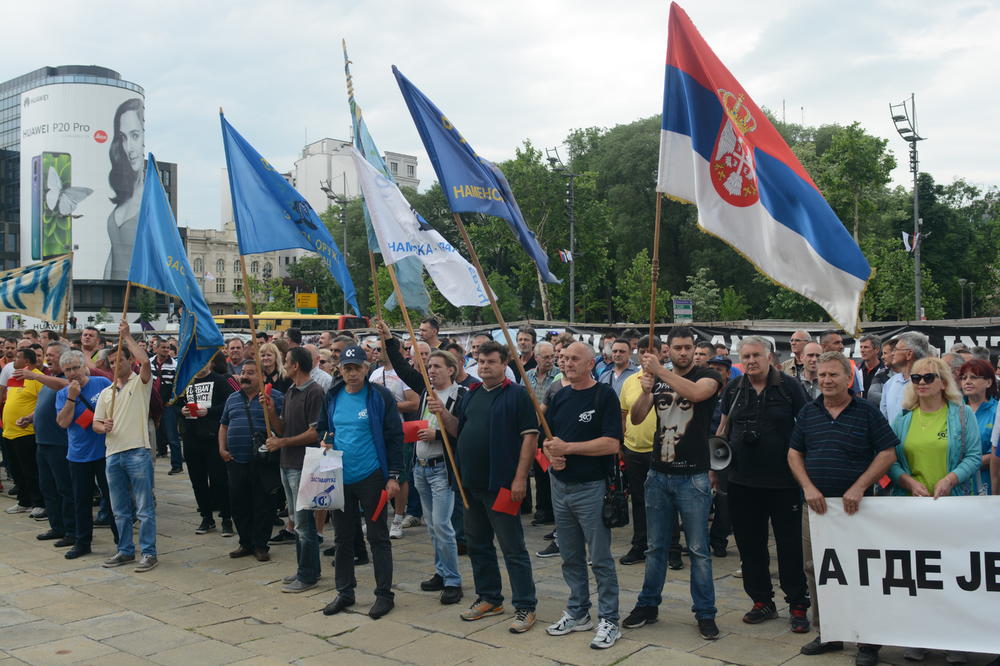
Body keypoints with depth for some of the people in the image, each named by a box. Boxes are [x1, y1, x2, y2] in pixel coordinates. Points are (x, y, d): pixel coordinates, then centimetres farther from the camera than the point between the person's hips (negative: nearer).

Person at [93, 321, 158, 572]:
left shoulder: (141, 383, 1)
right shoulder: (106, 392, 18)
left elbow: (145, 361, -20)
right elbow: (96, 423, 17)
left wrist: (126, 336, -11)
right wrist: (104, 427, -7)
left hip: (138, 451, -6)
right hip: (113, 454, 6)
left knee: (144, 508, -3)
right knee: (120, 510, 13)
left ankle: (148, 553, 2)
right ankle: (125, 551, 22)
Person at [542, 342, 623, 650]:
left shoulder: (605, 395, -10)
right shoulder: (561, 396, 10)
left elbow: (612, 443, -19)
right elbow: (547, 436, 14)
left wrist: (567, 447, -19)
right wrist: (551, 454, -8)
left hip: (591, 488, -6)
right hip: (560, 485, 7)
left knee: (600, 559, 1)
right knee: (570, 557, 15)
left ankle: (609, 620, 12)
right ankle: (577, 613, 29)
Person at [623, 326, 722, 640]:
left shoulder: (708, 376, -3)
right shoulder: (657, 378, 8)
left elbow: (696, 392, -27)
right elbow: (636, 418, 0)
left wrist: (660, 370, -29)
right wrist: (645, 391, -19)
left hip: (693, 477, -4)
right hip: (658, 473, 4)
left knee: (698, 549, 3)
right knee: (656, 546, 13)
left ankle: (705, 613, 13)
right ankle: (648, 605, 24)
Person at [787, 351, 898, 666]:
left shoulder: (867, 412, -3)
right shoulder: (808, 412, 8)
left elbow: (887, 453, -5)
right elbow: (794, 453, 10)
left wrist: (859, 488, -13)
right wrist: (808, 487, -5)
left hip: (854, 507, -4)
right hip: (815, 505, 4)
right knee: (815, 569, 9)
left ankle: (868, 640, 13)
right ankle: (826, 634, 23)